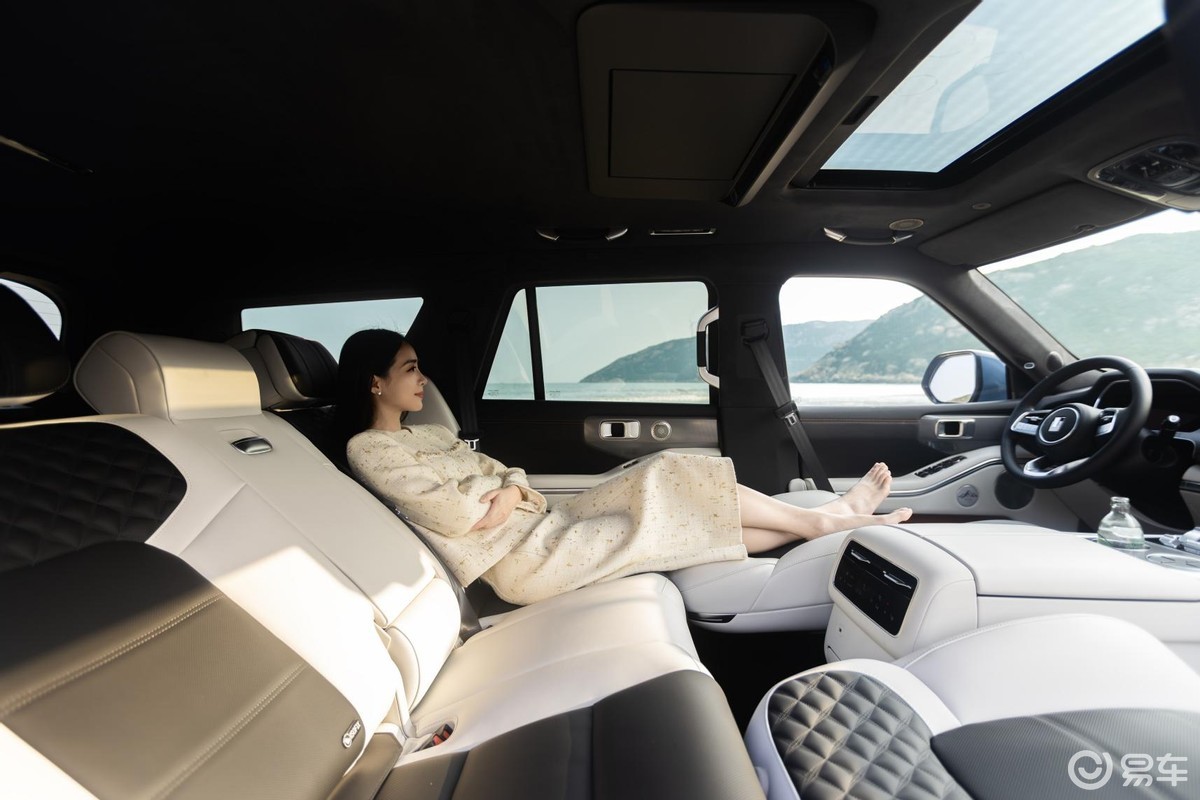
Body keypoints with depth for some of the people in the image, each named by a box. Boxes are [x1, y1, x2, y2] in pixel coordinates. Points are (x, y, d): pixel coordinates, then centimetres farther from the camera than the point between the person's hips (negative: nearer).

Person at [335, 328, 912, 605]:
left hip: (541, 524, 8)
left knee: (708, 521, -2)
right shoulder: (368, 450, -6)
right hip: (522, 559, -8)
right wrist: (492, 486, -1)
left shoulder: (429, 433, 18)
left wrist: (508, 492, -9)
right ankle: (823, 520, 1)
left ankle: (824, 522, 8)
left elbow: (508, 473, 13)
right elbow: (457, 512, -19)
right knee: (666, 483, -13)